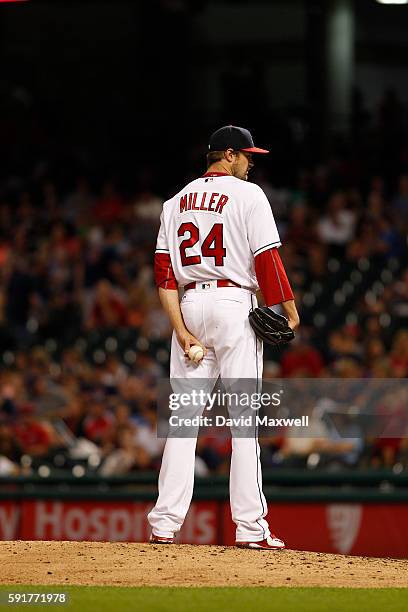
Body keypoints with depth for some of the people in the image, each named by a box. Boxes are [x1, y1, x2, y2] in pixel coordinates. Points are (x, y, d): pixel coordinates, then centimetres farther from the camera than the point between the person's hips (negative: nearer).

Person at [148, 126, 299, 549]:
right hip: (234, 305, -5)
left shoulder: (177, 201, 13)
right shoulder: (248, 195, -3)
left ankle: (165, 523, -1)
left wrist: (180, 329, 1)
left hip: (189, 304, 5)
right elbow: (267, 259, -11)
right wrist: (291, 313, -5)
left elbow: (163, 271, 5)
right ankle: (250, 527, -6)